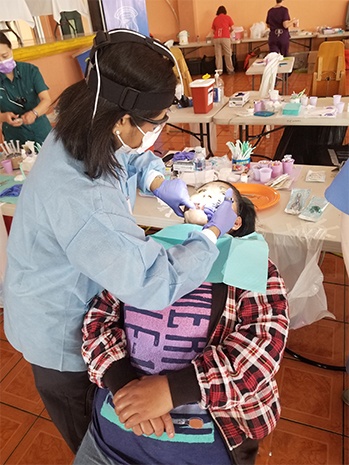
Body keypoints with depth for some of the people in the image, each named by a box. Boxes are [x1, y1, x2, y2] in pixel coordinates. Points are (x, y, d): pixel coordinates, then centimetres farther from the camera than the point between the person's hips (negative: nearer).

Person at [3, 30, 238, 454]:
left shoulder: (80, 133, -13)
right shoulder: (79, 198, -42)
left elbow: (136, 158, 9)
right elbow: (154, 285, -42)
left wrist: (158, 183, -11)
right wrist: (213, 232, -28)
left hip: (80, 301, 8)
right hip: (60, 335, -8)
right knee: (88, 435, 23)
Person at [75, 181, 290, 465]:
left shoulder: (252, 266, -4)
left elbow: (265, 343, -16)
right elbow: (98, 318, 0)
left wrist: (171, 389, -21)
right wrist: (123, 384, -16)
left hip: (206, 437, -1)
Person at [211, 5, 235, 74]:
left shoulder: (215, 19, 16)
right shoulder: (227, 17, 9)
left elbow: (213, 31, 17)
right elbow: (232, 28, 8)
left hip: (216, 38, 2)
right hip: (225, 38, -2)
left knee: (218, 55, 4)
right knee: (228, 55, 4)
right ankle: (230, 70, 8)